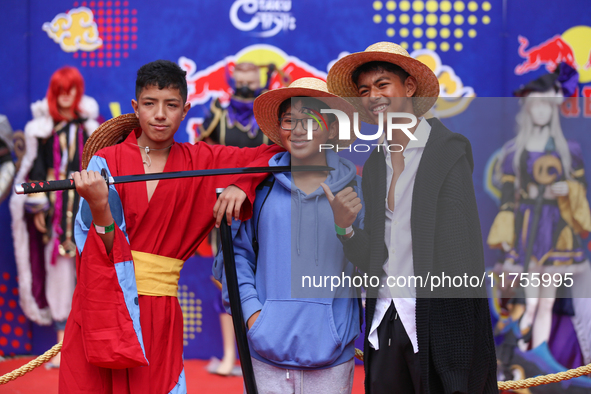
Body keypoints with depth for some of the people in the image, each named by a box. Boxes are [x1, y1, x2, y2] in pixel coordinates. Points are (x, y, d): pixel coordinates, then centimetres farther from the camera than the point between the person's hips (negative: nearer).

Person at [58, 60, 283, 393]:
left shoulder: (201, 162, 7)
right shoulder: (106, 162, 2)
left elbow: (275, 153, 10)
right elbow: (99, 252, -5)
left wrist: (241, 185, -6)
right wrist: (99, 206, -24)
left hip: (160, 313, 1)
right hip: (105, 301, -1)